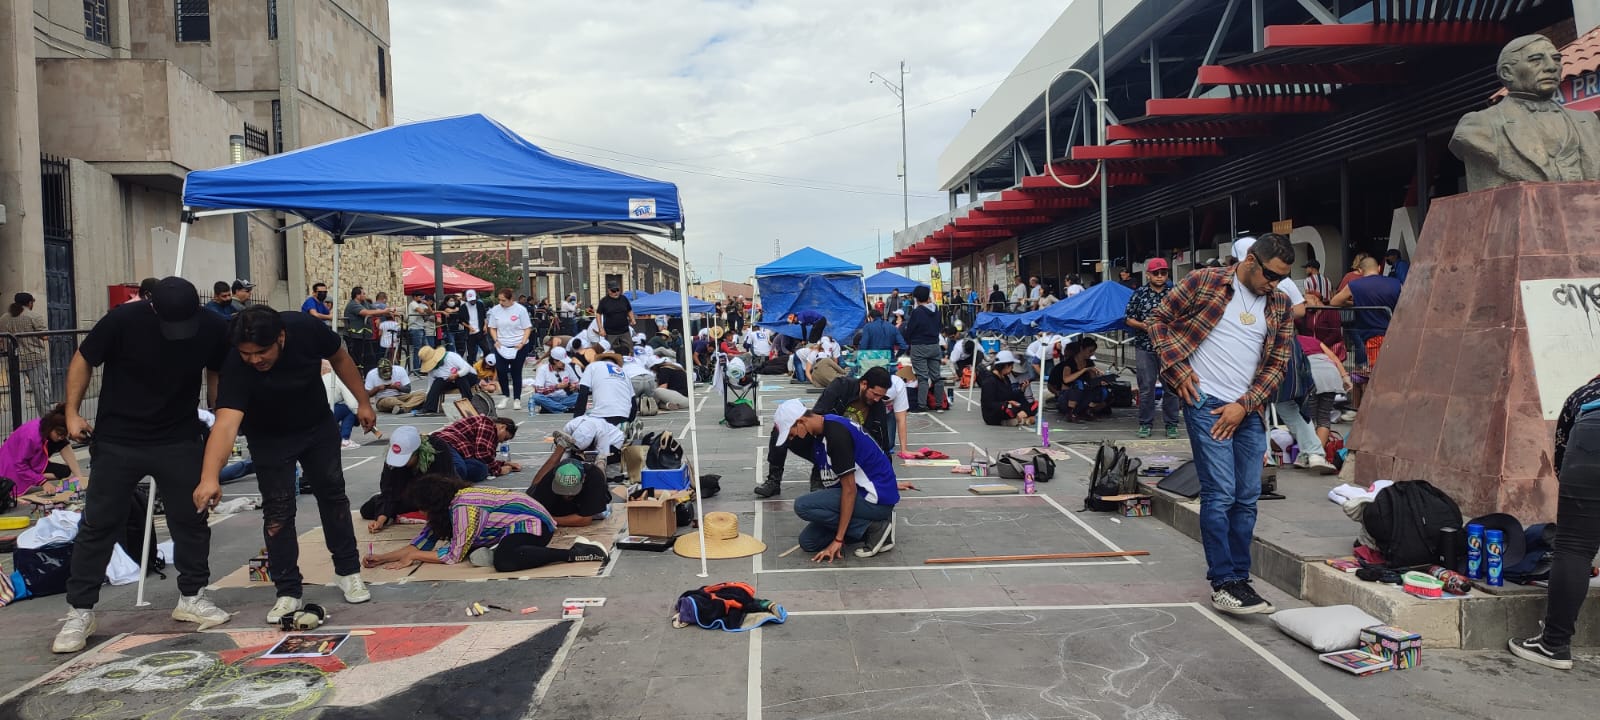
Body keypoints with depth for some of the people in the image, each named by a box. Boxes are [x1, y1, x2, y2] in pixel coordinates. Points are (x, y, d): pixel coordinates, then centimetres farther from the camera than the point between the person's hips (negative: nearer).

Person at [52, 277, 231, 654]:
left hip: (179, 441, 2)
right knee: (99, 524, 3)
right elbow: (83, 360, -4)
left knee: (192, 518, 4)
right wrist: (72, 413, -7)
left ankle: (192, 597, 21)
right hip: (117, 440, -2)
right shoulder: (123, 320, -19)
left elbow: (216, 373, 7)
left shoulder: (213, 328, -12)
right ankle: (79, 613, 15)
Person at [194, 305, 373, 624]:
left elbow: (339, 358, -9)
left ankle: (348, 571, 27)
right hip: (270, 439, -2)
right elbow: (226, 422, -48)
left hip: (319, 426, 2)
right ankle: (288, 592, 8)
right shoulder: (236, 367, -36)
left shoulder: (305, 329, -30)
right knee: (277, 510, -4)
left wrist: (362, 401, -3)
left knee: (333, 494, 11)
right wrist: (210, 477, -61)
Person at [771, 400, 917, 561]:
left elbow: (849, 489, -23)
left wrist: (838, 540, -20)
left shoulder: (836, 434, -23)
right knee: (808, 541, 3)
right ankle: (875, 521, 7)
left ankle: (873, 528, -9)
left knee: (803, 505, -19)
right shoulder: (820, 433, 7)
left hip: (876, 499, -10)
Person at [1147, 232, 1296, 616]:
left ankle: (1240, 578, 20)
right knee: (1220, 494, -8)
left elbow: (1277, 363, 9)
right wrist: (1178, 370, -7)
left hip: (1249, 410, 5)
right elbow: (1159, 319, 1)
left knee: (1247, 498, 8)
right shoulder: (1204, 282, -3)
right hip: (1206, 404, -5)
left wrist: (1244, 405, -3)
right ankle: (1223, 583, 1)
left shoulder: (1280, 306, 10)